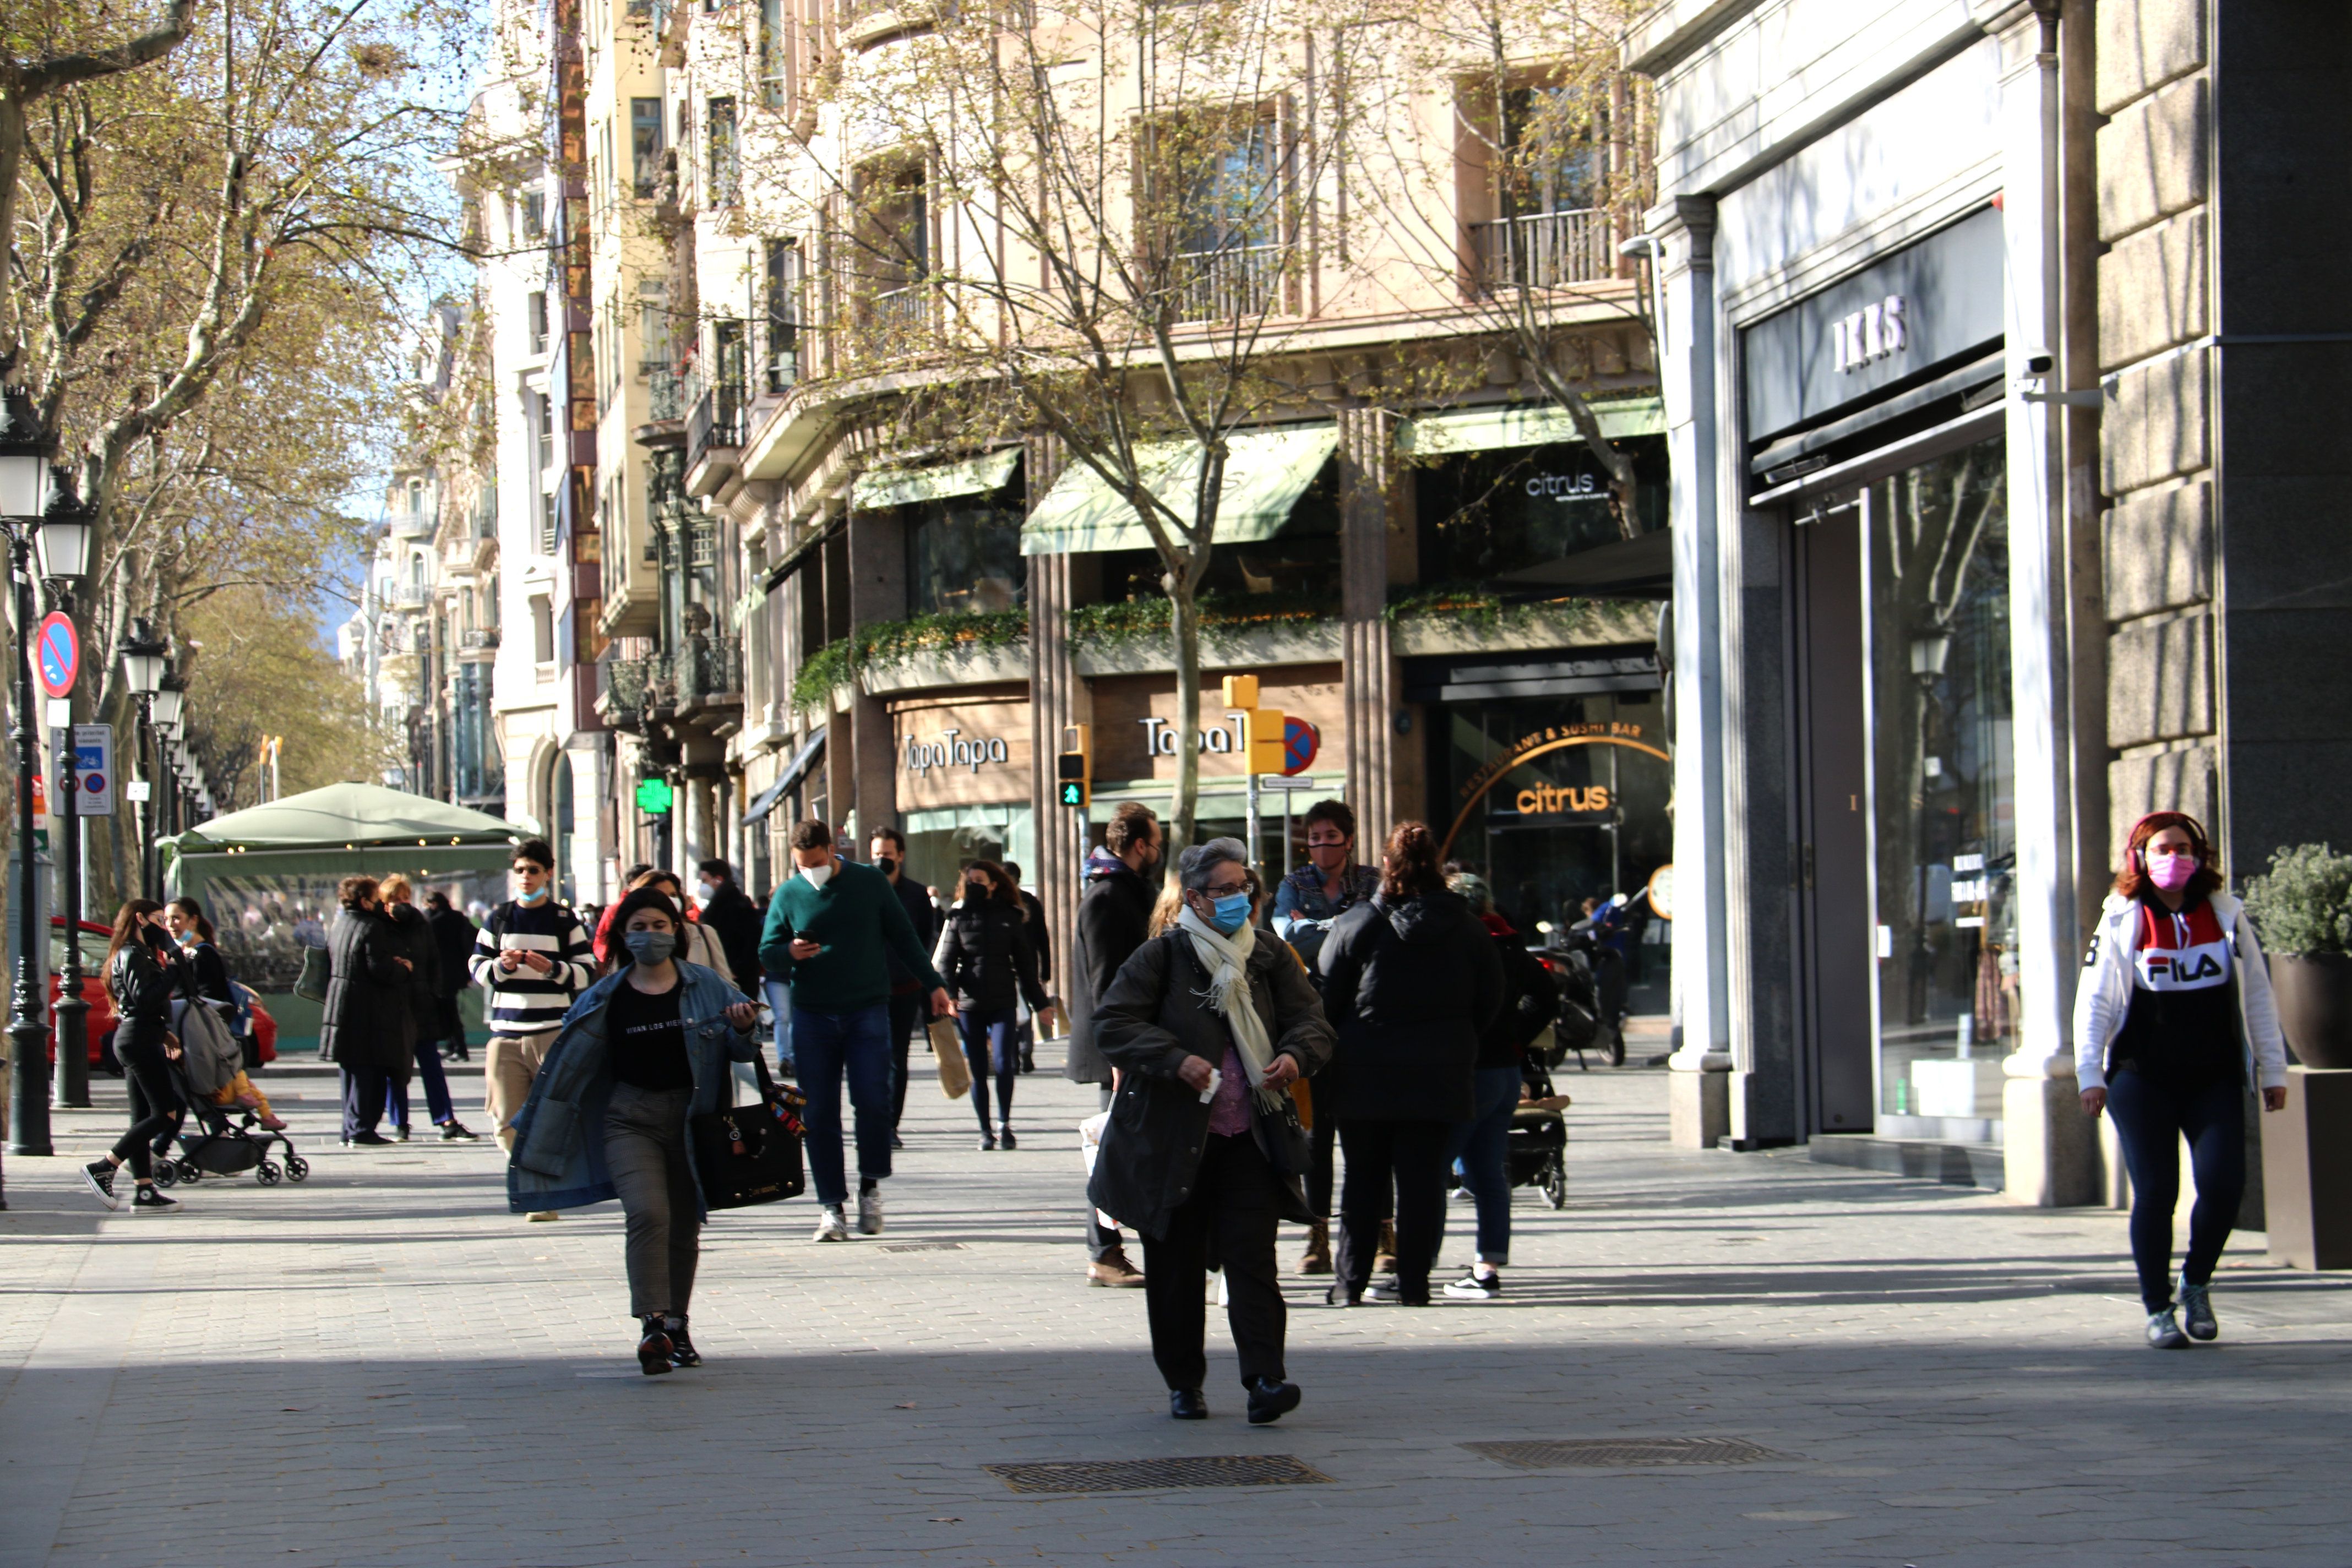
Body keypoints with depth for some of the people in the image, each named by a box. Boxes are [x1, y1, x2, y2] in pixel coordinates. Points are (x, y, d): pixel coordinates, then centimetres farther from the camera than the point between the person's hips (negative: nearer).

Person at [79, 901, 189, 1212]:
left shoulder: (140, 954, 20)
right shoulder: (133, 956, -11)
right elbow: (144, 997, -22)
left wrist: (165, 1034, 18)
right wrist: (173, 971, -15)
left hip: (140, 1039, 11)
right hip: (140, 1039, -11)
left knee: (144, 1117, 8)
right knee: (166, 1114, -10)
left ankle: (144, 1192, 7)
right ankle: (103, 1168, -11)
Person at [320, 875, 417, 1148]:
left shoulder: (337, 926, 12)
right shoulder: (372, 928, -15)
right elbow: (380, 969, -21)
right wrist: (403, 968, -2)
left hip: (340, 1008, 9)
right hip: (368, 1011, -9)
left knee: (352, 1071, 14)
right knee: (369, 1072, -4)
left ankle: (350, 1130, 16)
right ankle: (361, 1130, -6)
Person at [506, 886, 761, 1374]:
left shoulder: (707, 987, 3)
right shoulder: (606, 999, 3)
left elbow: (742, 1052, 7)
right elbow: (568, 1067, 11)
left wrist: (743, 1031, -16)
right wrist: (532, 1128, 12)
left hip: (691, 1116, 1)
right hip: (630, 1118, -1)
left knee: (685, 1225, 9)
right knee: (647, 1214, -20)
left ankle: (677, 1327, 25)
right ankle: (652, 1327, -26)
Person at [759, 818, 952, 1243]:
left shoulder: (870, 883, 4)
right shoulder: (787, 896, 6)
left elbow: (903, 937, 11)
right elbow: (767, 953, 7)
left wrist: (934, 985, 10)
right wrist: (791, 953, -15)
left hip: (867, 1012, -1)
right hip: (812, 1017, 1)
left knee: (873, 1100, -14)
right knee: (819, 1113, -1)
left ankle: (870, 1185, 7)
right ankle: (831, 1205, 5)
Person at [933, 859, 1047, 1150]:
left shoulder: (1011, 917, 7)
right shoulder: (959, 917, 7)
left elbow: (1024, 963, 12)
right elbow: (945, 961, 3)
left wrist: (1039, 1003, 13)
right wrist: (948, 993, -15)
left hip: (1002, 1003, -1)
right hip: (969, 1004, 1)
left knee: (1003, 1064, -13)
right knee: (977, 1070, 2)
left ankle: (1004, 1124, 0)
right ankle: (986, 1131, 9)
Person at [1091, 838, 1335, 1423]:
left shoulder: (1270, 959, 10)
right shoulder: (1161, 957, -2)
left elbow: (1311, 1021, 8)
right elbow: (1112, 1024, -9)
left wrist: (1296, 1055, -15)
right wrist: (1175, 1060, -22)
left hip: (1249, 1139, 2)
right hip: (1171, 1139, -2)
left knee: (1252, 1258, -9)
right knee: (1176, 1266, 6)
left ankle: (1265, 1380, -14)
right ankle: (1183, 1384, 19)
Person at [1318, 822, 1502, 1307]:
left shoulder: (1356, 925, -6)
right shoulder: (1467, 930, 2)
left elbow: (1326, 1000, -4)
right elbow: (1490, 1003, 7)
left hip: (1365, 1077, -1)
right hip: (1439, 1078, 1)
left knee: (1363, 1179, 6)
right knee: (1423, 1179, 4)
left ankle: (1350, 1281, 7)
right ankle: (1413, 1281, 3)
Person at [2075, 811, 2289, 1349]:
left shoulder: (2226, 917, 6)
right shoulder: (2122, 922, 0)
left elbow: (2257, 996, 10)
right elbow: (2094, 1002, 0)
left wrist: (2272, 1070, 8)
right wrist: (2091, 1074, -8)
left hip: (2214, 1078, 2)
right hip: (2142, 1079, -2)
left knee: (2223, 1183, -11)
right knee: (2155, 1192, -6)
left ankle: (2197, 1284, 13)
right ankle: (2158, 1308, 7)